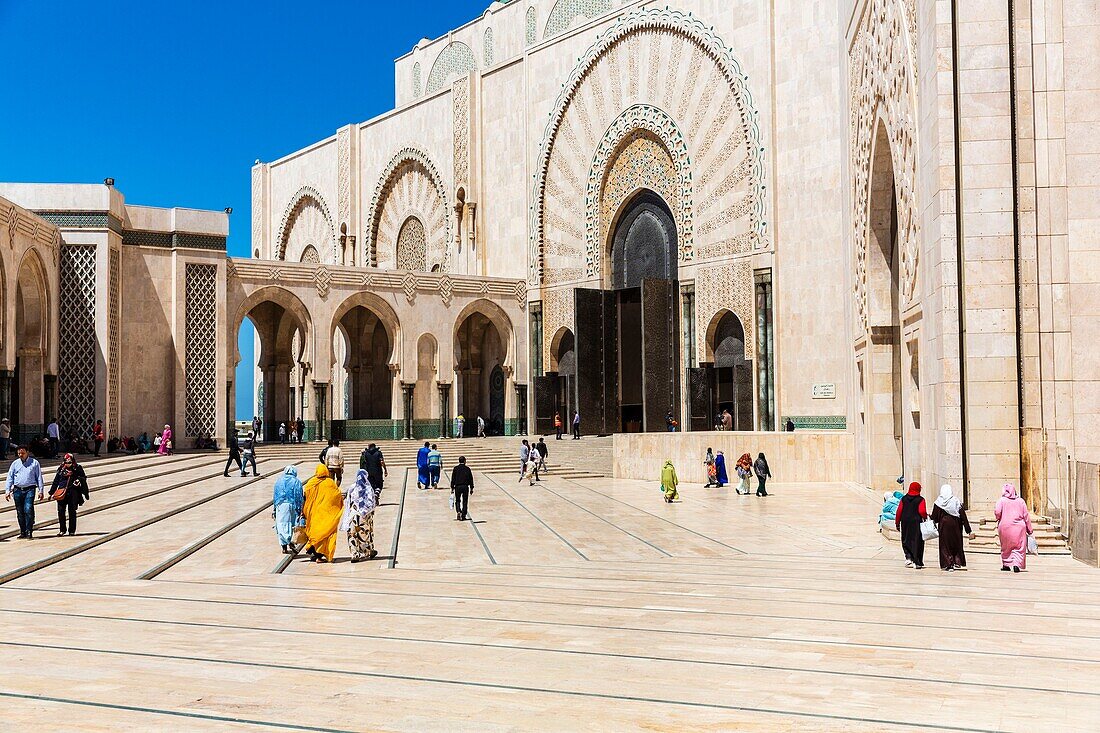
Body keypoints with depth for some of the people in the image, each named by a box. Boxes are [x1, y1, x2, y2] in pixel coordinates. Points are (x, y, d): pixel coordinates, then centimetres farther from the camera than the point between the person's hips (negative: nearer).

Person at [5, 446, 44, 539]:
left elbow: (39, 477, 7)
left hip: (29, 490, -3)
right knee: (20, 512, 6)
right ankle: (23, 532, 14)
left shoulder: (34, 463, 6)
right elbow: (10, 477, 12)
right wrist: (7, 491, 4)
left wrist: (40, 491, 1)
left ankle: (29, 532, -13)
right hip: (17, 490, 3)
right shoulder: (15, 463, 12)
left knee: (28, 510, -16)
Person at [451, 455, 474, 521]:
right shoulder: (467, 469, 0)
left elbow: (453, 479, -1)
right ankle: (463, 516, 7)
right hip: (465, 487, 0)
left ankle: (458, 511, -13)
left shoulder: (455, 469, -1)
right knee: (465, 502, 8)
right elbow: (471, 479, 2)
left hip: (457, 487, 0)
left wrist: (452, 488, 4)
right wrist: (471, 488, 9)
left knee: (457, 501, 13)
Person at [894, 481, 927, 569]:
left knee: (906, 541, 16)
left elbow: (899, 511, 4)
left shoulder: (904, 499, 5)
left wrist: (897, 522, 11)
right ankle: (917, 563, 3)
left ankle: (908, 557, 1)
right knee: (917, 542, 4)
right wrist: (925, 517, 5)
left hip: (905, 522, 3)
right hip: (916, 522, -3)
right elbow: (922, 511, -16)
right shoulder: (920, 499, -6)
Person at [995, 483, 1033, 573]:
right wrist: (1030, 530, 9)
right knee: (1019, 547, 3)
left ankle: (1006, 564, 19)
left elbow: (997, 512, -15)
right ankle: (1016, 564, -14)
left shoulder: (1001, 500, -2)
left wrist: (998, 518, 9)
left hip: (1005, 526, 0)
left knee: (1006, 547, 15)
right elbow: (1026, 516, 4)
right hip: (1019, 527, 0)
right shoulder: (1021, 501, 4)